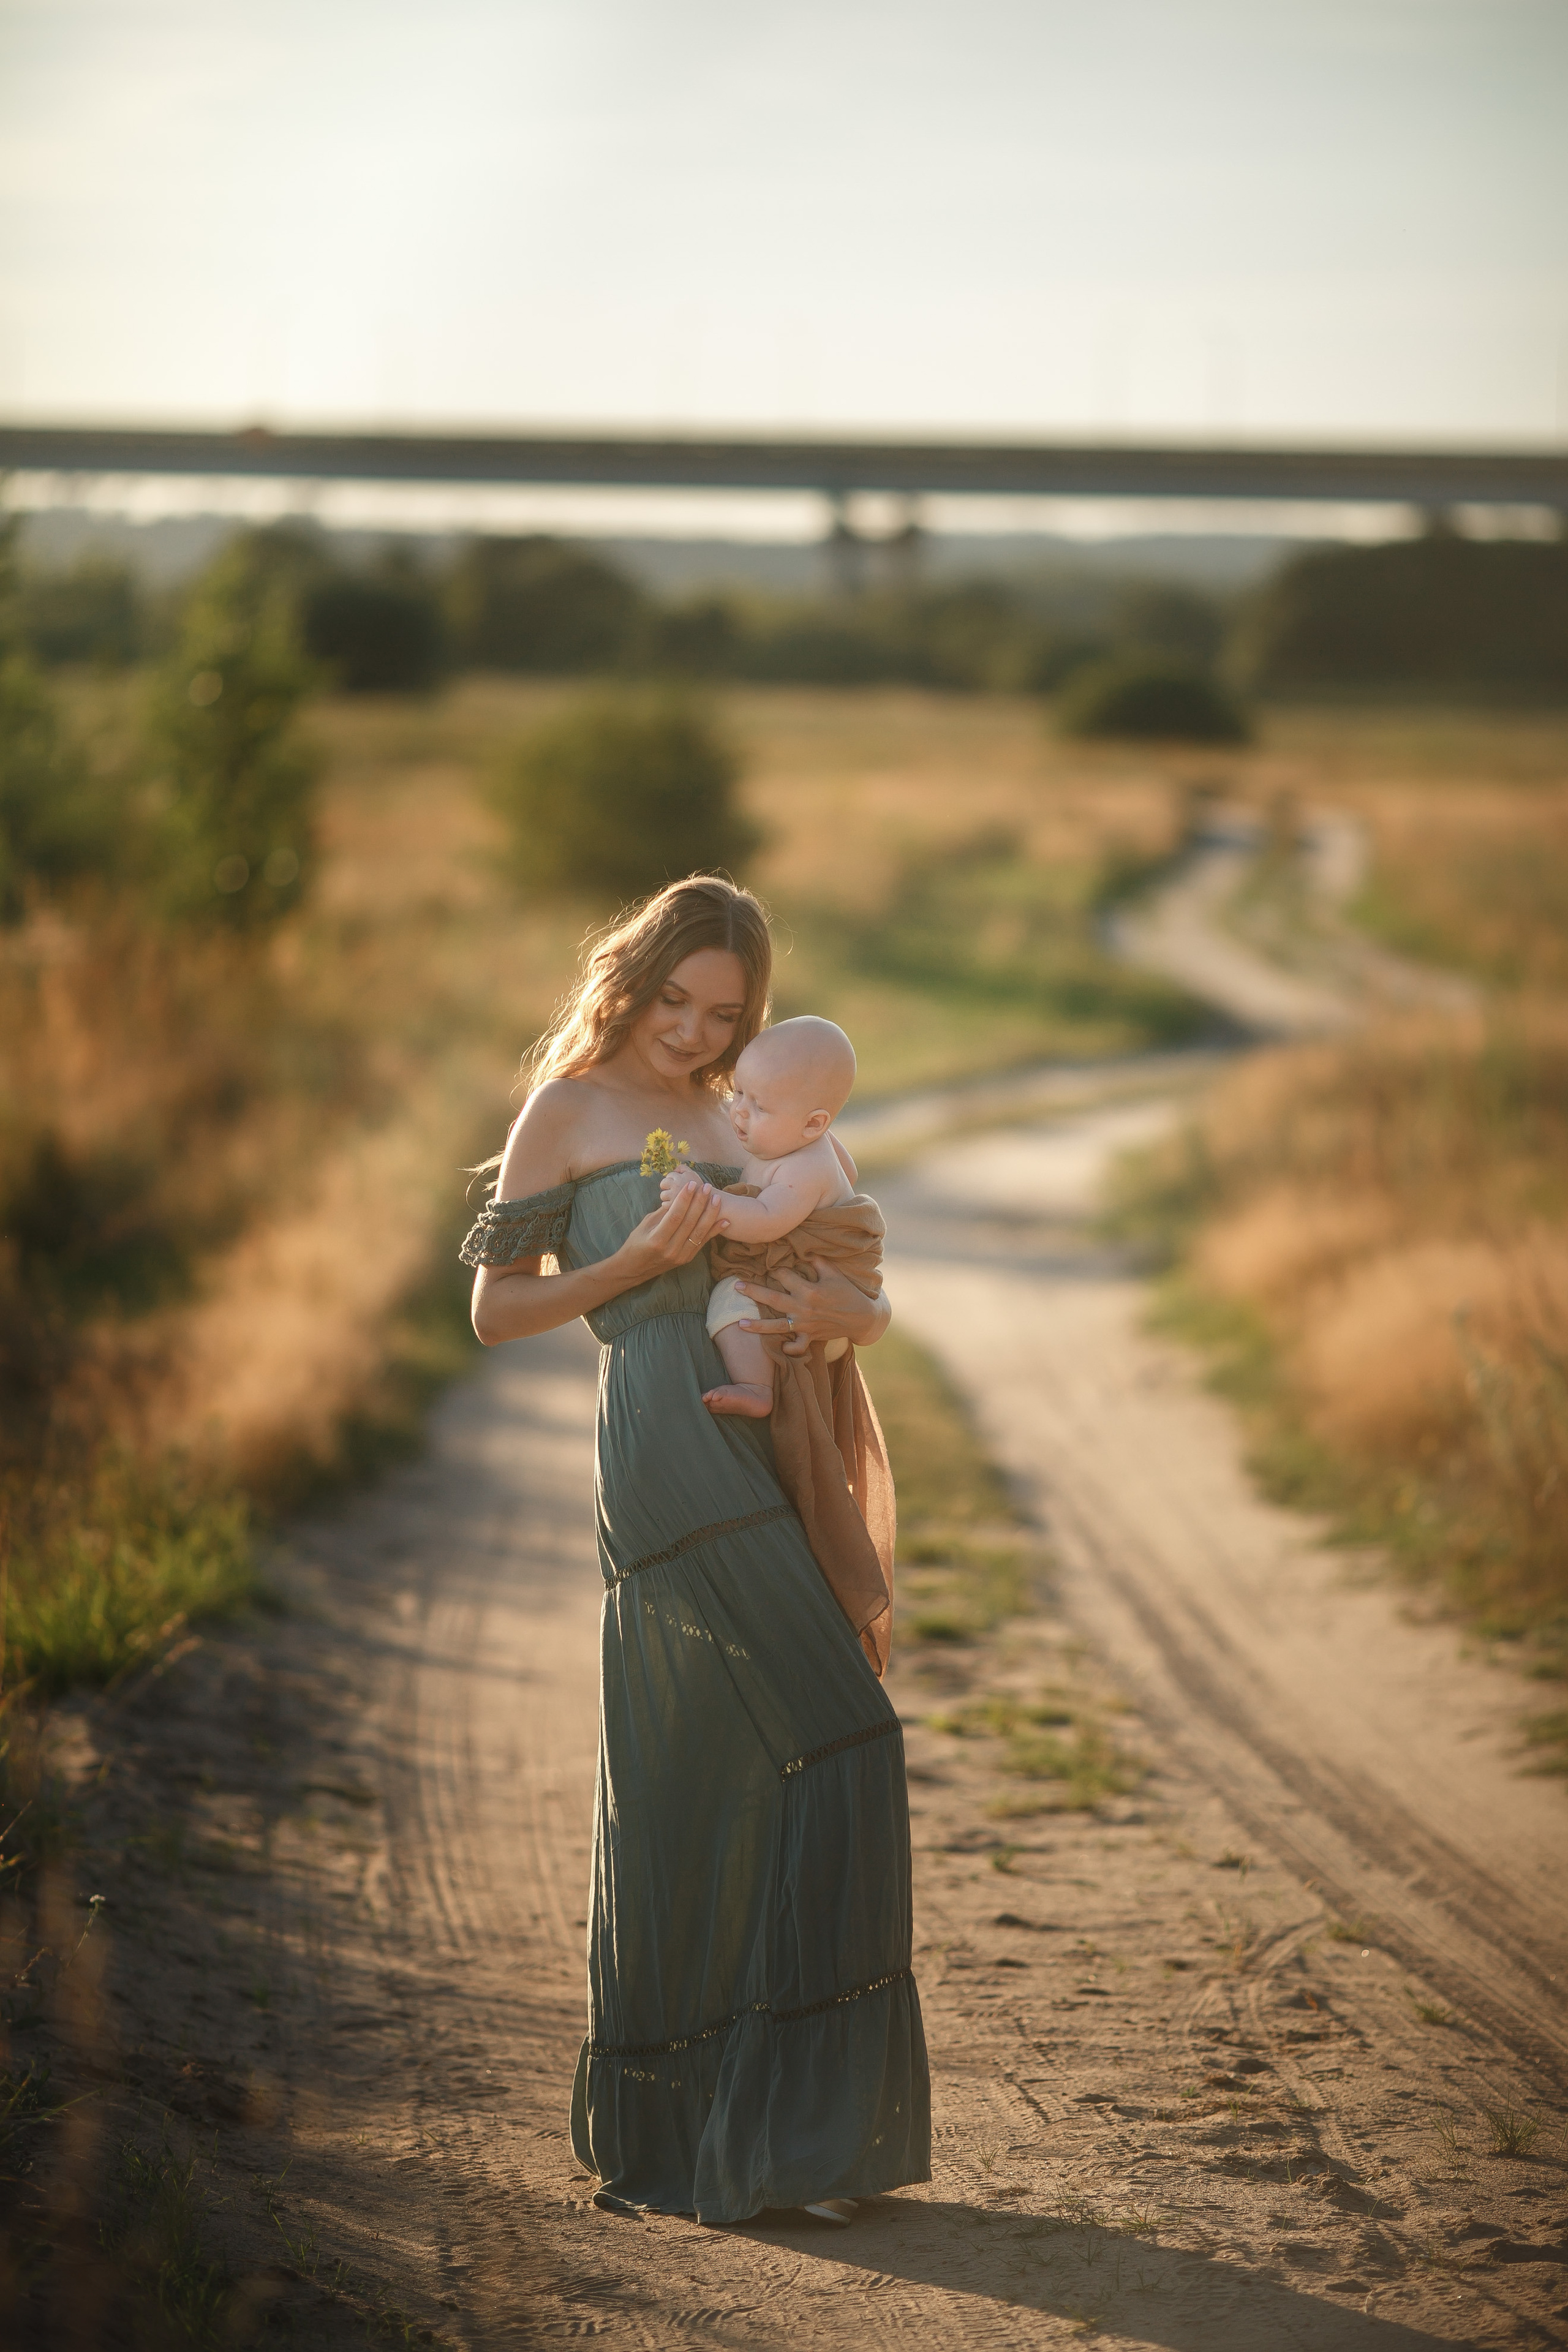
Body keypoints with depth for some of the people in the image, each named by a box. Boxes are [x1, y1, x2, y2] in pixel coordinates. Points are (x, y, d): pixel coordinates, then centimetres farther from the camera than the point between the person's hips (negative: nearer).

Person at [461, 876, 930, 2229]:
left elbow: (878, 1307, 19)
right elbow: (496, 1308, 2)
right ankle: (787, 2113, -5)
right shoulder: (569, 1113, 4)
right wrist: (640, 1257, -10)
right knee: (832, 1741, -11)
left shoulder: (729, 1129, 22)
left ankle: (669, 2134, 15)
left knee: (707, 1792, 8)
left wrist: (844, 1309, -4)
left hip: (756, 1460, 7)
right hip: (666, 1450, -7)